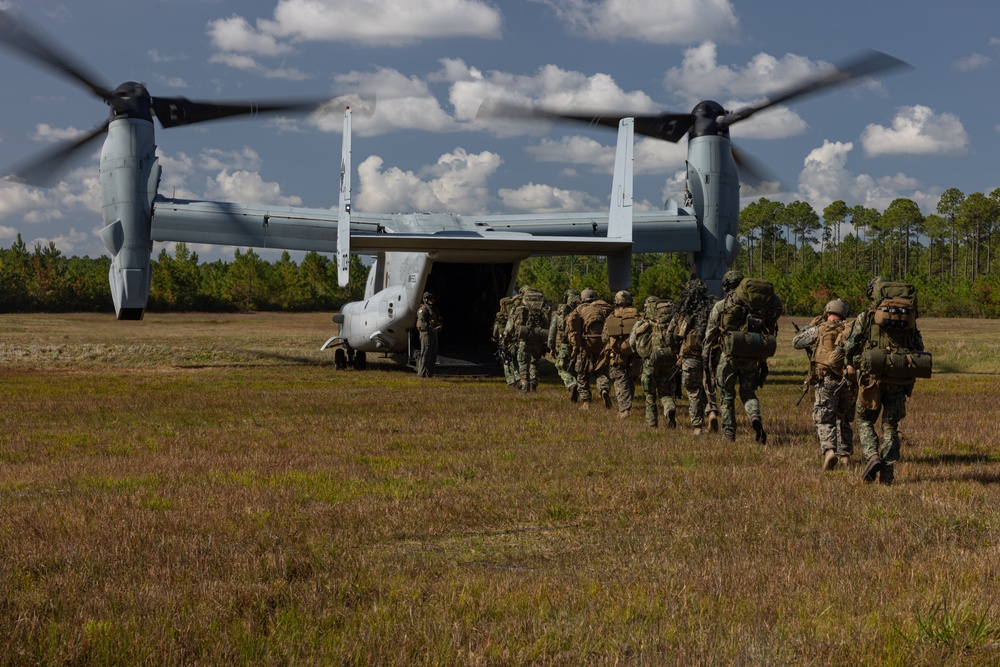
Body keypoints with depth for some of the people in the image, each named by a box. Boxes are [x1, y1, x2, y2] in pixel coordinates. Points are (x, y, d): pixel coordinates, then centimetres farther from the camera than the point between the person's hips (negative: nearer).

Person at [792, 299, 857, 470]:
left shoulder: (819, 329, 4)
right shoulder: (852, 329, 10)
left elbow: (796, 342, 15)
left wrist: (812, 325, 23)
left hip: (827, 380, -3)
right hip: (850, 382, 3)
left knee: (824, 419, -1)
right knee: (843, 420, 19)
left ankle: (829, 450, -23)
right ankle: (845, 456, 15)